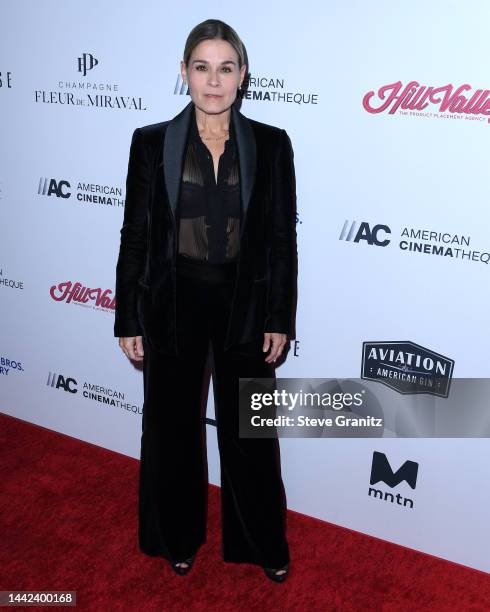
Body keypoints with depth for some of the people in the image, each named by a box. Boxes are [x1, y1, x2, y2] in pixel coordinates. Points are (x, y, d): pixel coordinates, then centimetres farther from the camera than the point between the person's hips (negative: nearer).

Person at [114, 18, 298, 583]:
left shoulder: (271, 144, -2)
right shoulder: (151, 142, -4)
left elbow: (282, 237, 0)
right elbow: (135, 235, -1)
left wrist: (280, 319, -3)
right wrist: (127, 320, -2)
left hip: (245, 303, 0)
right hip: (172, 303, 0)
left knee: (250, 429, 12)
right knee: (173, 426, 15)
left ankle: (264, 544, 35)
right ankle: (179, 537, 39)